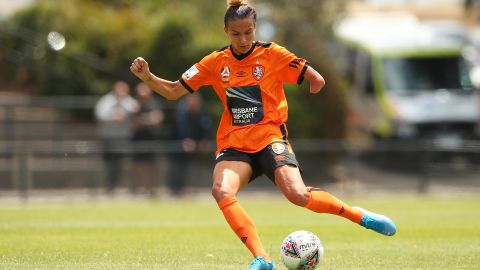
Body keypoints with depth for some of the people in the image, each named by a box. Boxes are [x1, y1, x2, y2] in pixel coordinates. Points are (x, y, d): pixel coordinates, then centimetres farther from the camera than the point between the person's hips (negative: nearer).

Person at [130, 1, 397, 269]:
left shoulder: (272, 54, -2)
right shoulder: (216, 62, 5)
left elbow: (317, 81, 3)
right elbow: (174, 92, 7)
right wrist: (147, 77, -6)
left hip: (270, 138, -2)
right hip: (234, 144, 2)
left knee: (297, 194, -26)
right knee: (221, 191, -29)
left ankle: (359, 215, -4)